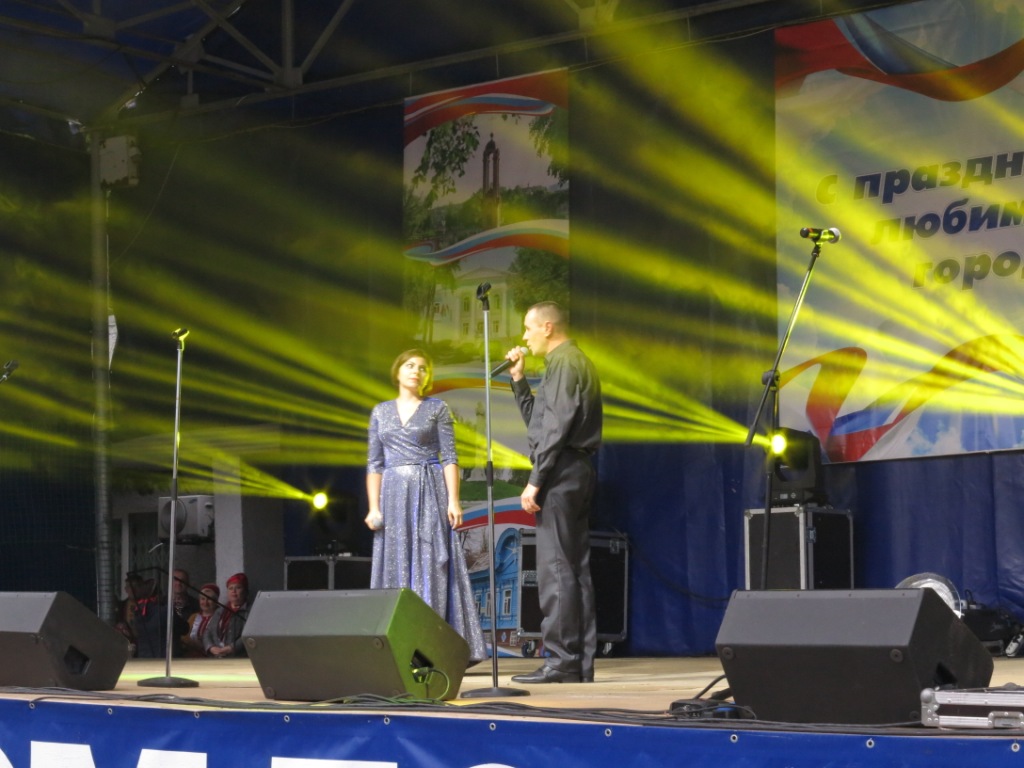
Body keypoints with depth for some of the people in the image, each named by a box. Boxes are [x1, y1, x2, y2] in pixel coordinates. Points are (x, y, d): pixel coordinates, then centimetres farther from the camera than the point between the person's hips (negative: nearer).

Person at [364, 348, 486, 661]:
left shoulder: (437, 408, 5)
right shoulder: (380, 412, 13)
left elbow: (449, 458, 0)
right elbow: (374, 463, 11)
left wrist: (453, 500, -10)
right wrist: (374, 507, 2)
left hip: (430, 494, -3)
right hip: (394, 496, 3)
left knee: (432, 568, -6)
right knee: (397, 569, 1)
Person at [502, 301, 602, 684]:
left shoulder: (563, 362, -9)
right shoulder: (575, 362, 21)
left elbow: (555, 428, -18)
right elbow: (536, 419, 25)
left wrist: (535, 481, -18)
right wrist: (518, 379, 18)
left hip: (561, 473, -10)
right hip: (578, 473, 10)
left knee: (555, 570, -10)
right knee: (575, 570, 8)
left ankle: (562, 661, -12)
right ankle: (581, 663, 9)